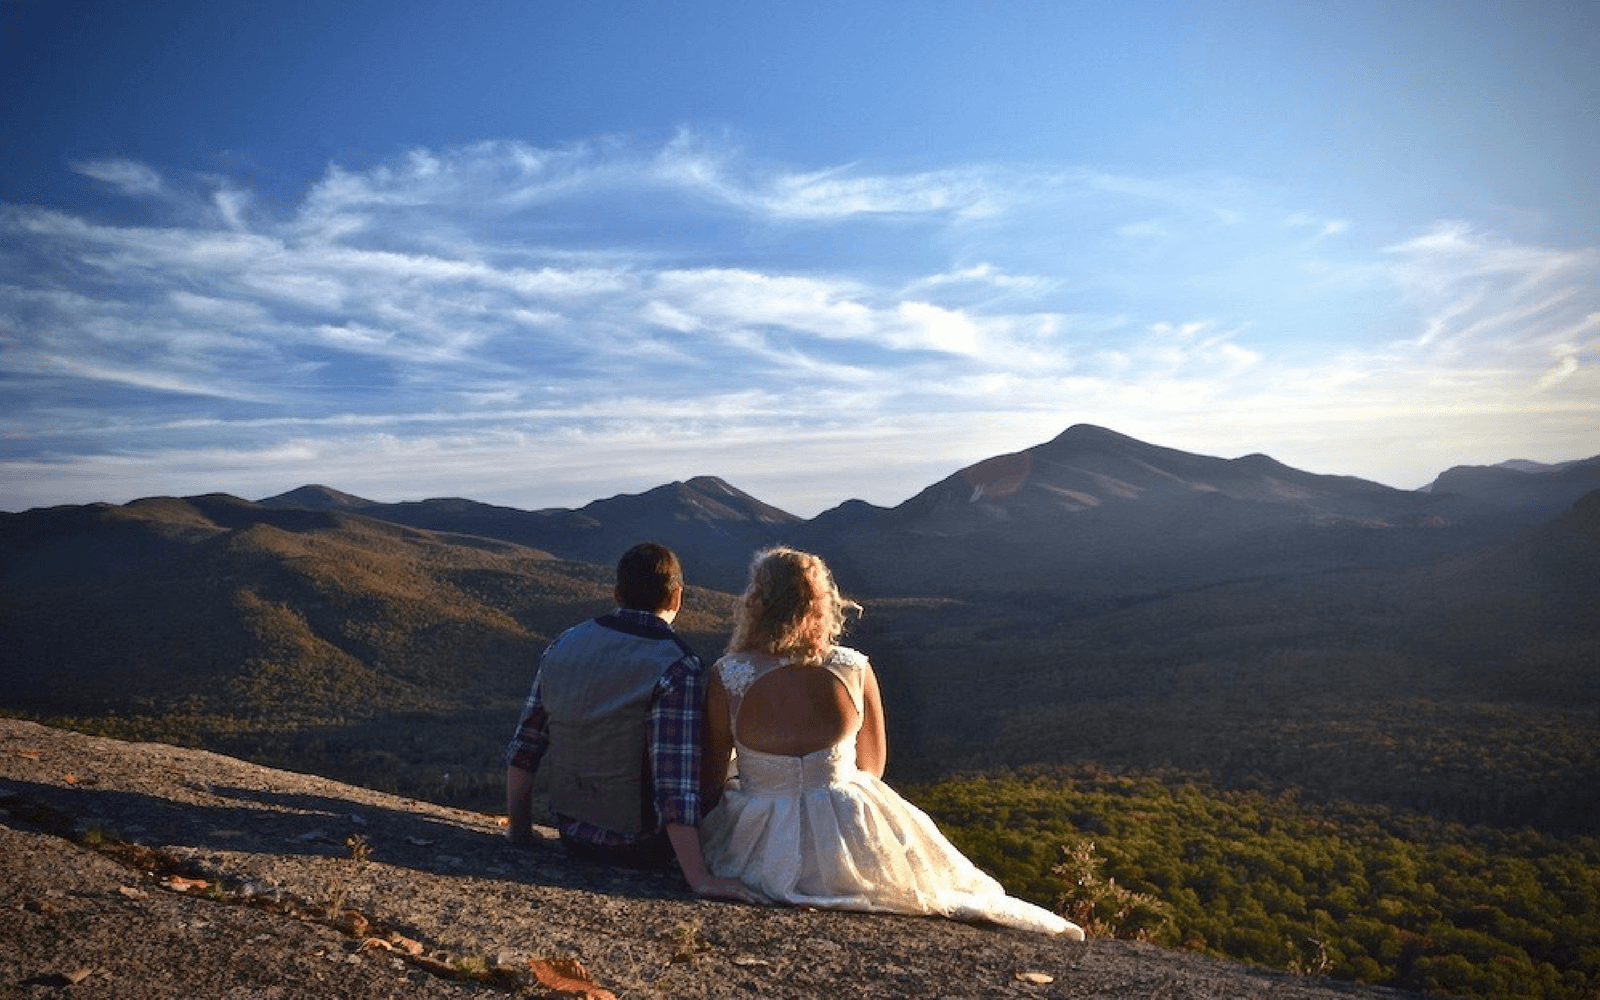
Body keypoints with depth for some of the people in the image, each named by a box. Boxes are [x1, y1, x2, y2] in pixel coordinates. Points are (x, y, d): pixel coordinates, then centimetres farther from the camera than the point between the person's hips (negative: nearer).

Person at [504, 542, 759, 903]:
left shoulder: (563, 645, -3)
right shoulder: (677, 668, -20)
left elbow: (521, 754, 2)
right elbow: (676, 782, -26)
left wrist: (519, 831, 14)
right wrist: (699, 878, -22)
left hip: (572, 834, 6)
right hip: (639, 849, -5)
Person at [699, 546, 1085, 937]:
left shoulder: (727, 677, -16)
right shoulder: (854, 669, -12)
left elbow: (711, 780, -6)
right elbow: (873, 765, 3)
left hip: (758, 853, -1)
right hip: (850, 843, 1)